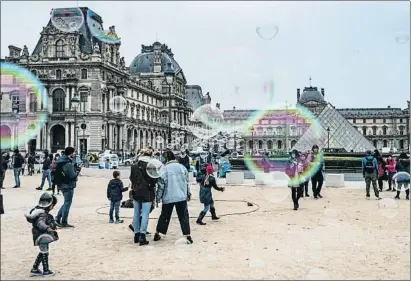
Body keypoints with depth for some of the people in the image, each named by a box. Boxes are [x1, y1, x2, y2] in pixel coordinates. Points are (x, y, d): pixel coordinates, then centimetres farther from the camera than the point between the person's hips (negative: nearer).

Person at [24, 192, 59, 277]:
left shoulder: (44, 212, 8)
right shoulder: (42, 214, -24)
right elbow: (40, 223, -41)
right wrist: (47, 228, -56)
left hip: (44, 236, 10)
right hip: (42, 236, -10)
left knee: (43, 252, 21)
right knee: (44, 253, 3)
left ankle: (35, 269, 30)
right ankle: (46, 271, 16)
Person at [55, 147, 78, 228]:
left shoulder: (61, 161, 9)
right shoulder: (68, 164, -22)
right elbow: (72, 176, -25)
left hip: (62, 185, 9)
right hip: (68, 186, -9)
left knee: (66, 203, 21)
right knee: (67, 204, 2)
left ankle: (57, 218, 19)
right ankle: (64, 222, 10)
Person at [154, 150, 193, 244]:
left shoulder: (164, 169, -8)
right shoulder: (182, 167, 2)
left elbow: (161, 185, -6)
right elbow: (187, 182, 9)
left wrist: (158, 197, 4)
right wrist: (188, 193, 20)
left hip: (168, 198, -1)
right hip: (181, 197, 1)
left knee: (164, 216, 14)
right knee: (184, 216, 4)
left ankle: (157, 234, 24)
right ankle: (187, 236, -3)